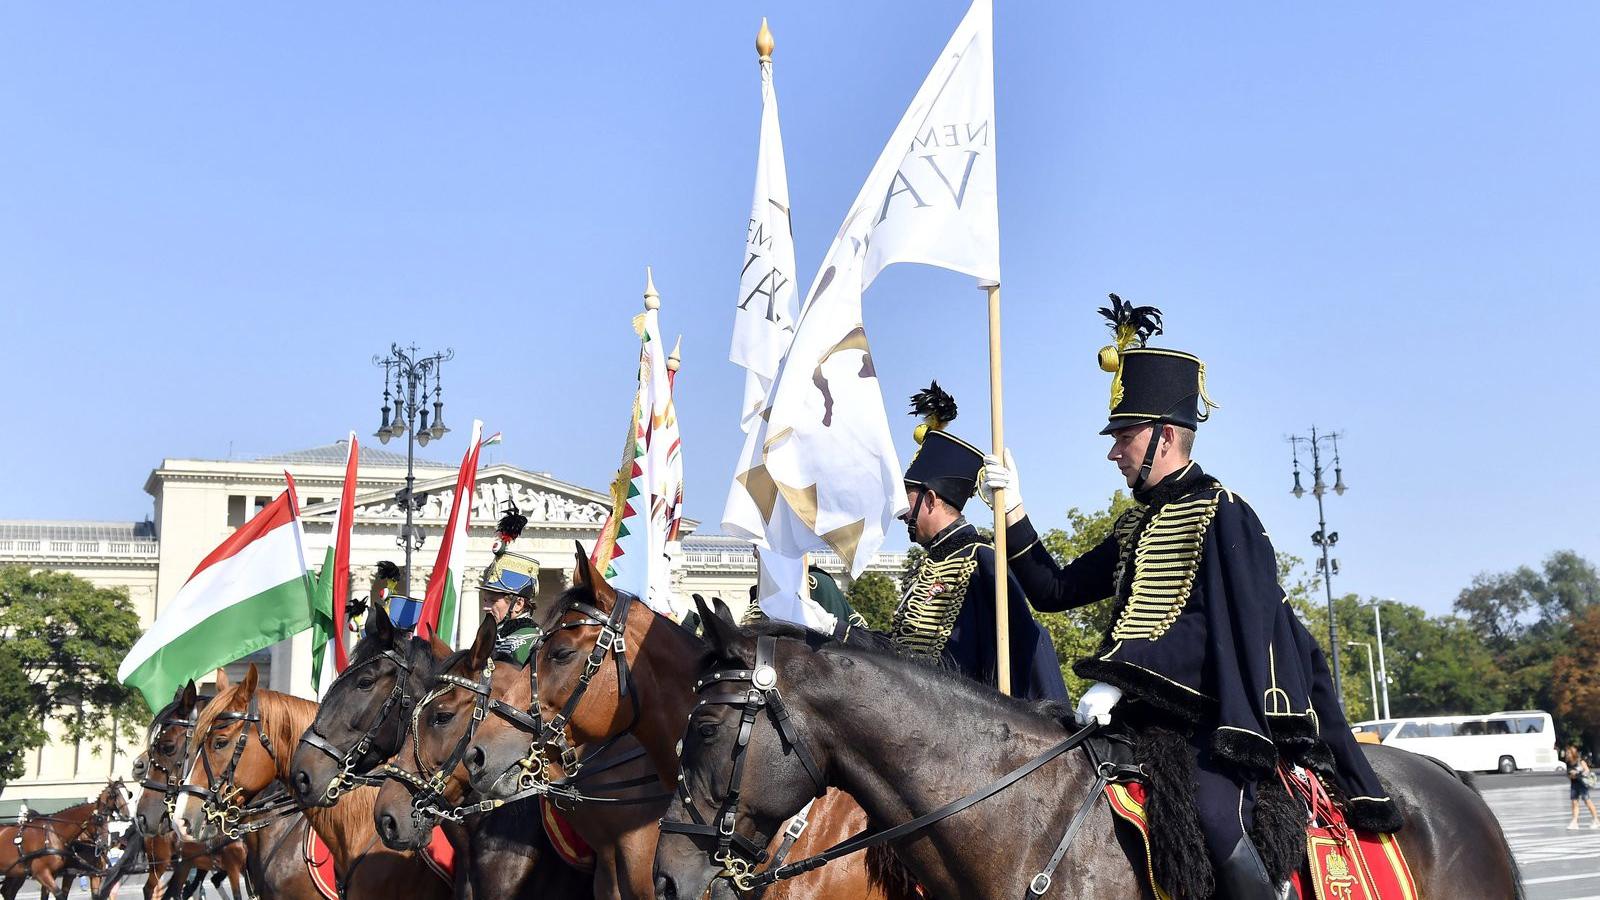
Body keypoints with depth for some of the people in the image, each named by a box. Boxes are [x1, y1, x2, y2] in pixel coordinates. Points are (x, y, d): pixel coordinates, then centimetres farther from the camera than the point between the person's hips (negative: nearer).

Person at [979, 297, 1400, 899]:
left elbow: (1210, 626, -15)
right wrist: (1012, 513, 7)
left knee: (1210, 815, -32)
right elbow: (1055, 591, 19)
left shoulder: (1220, 513, -5)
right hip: (1147, 715, 8)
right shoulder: (1137, 523, 19)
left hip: (1211, 717, -8)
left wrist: (1119, 679, -22)